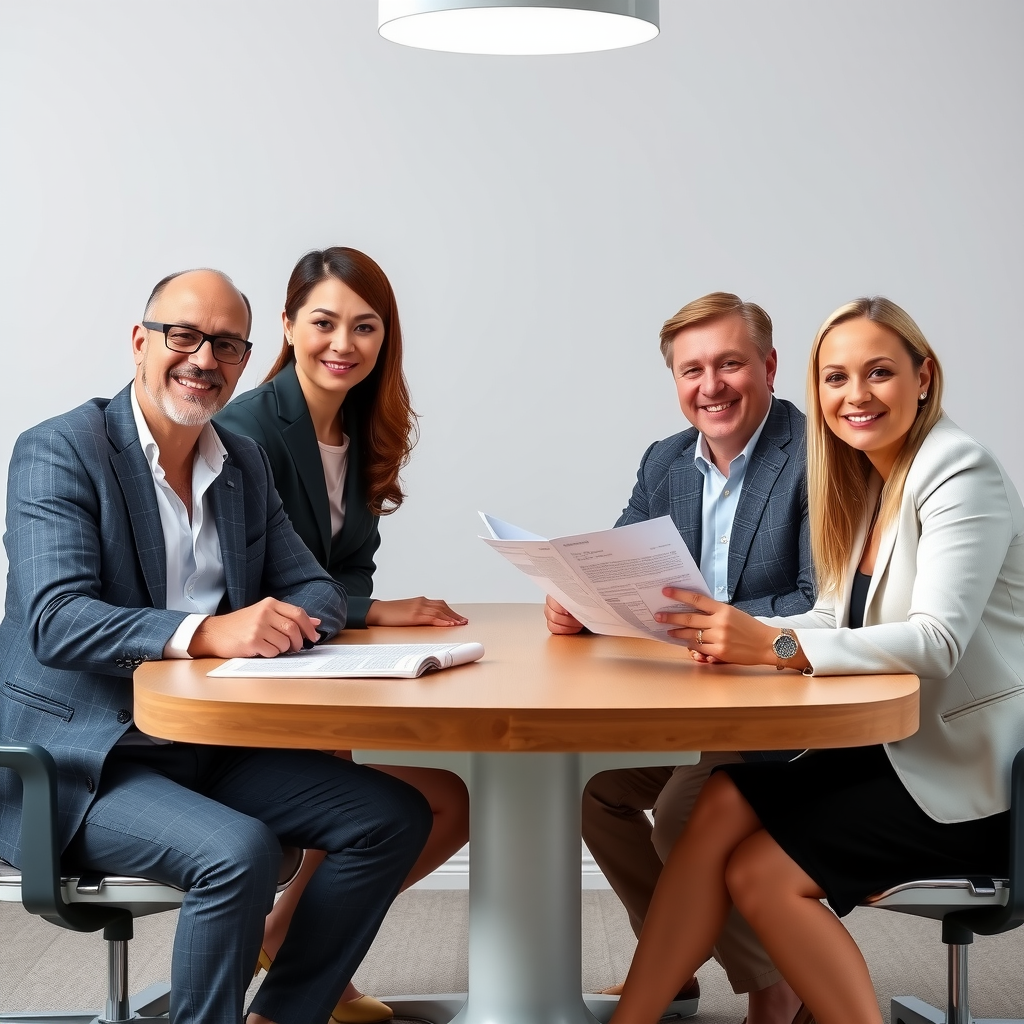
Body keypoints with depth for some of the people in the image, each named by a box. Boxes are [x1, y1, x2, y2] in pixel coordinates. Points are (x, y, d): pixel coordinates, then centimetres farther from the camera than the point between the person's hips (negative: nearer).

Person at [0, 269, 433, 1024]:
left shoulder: (244, 463, 12)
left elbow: (314, 588, 12)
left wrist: (290, 622, -14)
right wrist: (206, 633, -36)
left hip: (208, 747, 7)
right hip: (82, 758, -7)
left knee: (395, 817, -4)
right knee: (239, 852, -31)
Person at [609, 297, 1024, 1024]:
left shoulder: (959, 473, -14)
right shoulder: (866, 480, 12)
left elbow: (938, 640, -27)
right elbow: (839, 620, 9)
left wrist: (777, 645, -37)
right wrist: (743, 638, -12)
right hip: (896, 748, 7)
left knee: (762, 872, -16)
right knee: (723, 802, -13)